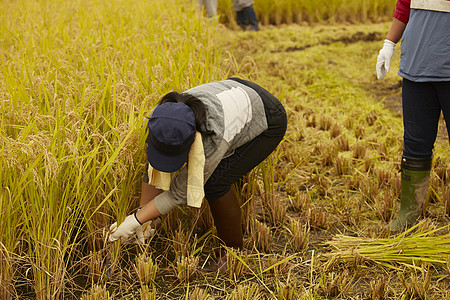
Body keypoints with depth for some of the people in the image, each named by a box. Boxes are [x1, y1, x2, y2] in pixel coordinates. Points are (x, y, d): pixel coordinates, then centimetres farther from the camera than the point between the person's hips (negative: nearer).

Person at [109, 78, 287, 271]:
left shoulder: (213, 141, -41)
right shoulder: (161, 120, -25)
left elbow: (180, 193, -28)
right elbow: (154, 170, -10)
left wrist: (136, 220, -23)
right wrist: (140, 218, -8)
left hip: (269, 123, -7)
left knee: (214, 182, -20)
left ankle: (233, 252, 1)